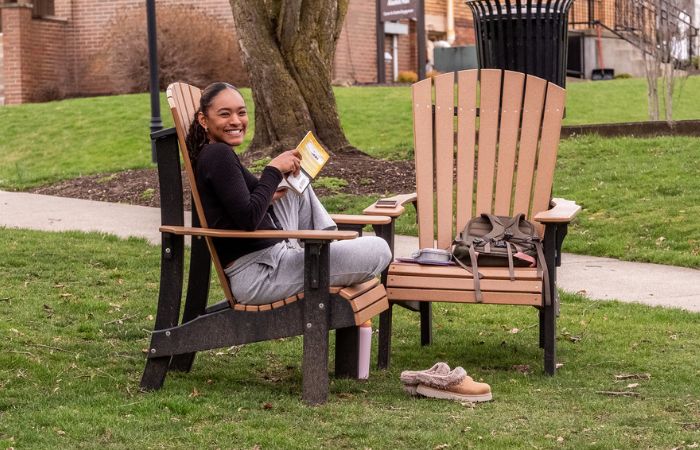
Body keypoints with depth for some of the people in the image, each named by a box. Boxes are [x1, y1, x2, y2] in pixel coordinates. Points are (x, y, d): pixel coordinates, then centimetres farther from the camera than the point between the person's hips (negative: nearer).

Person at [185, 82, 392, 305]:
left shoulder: (207, 156, 14)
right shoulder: (218, 155, -16)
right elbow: (247, 220, -24)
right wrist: (273, 170, -16)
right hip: (258, 275, -10)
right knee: (378, 250, -12)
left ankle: (329, 248, 24)